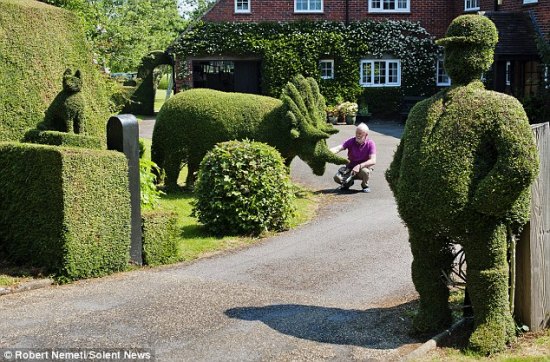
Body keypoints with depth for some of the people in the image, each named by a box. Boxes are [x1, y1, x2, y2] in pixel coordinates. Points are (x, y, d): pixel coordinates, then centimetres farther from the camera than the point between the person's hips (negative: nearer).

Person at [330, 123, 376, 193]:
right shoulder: (351, 141, -9)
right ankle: (348, 182, 16)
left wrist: (359, 166, -39)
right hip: (351, 167, 2)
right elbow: (338, 148, -23)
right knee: (337, 177, -22)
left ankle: (365, 185, -3)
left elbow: (373, 161, -25)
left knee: (364, 171, -39)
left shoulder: (370, 144, -15)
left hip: (364, 166, -2)